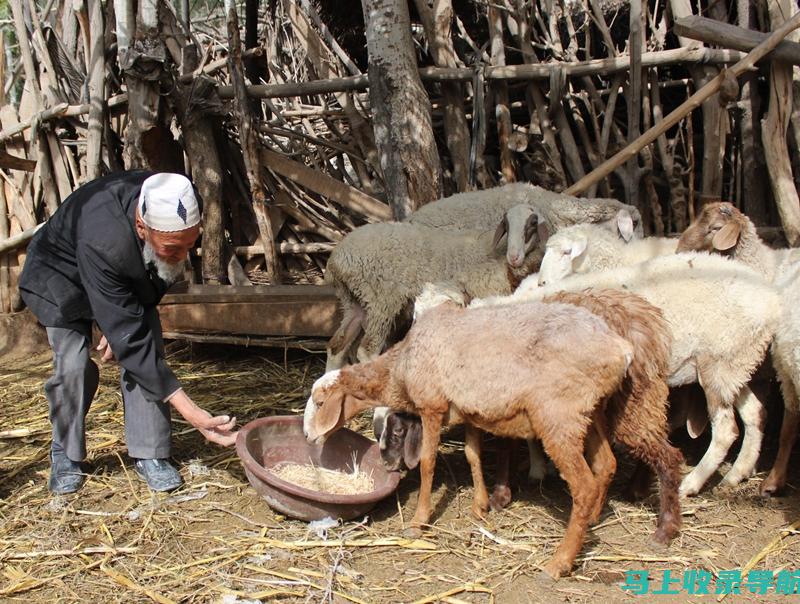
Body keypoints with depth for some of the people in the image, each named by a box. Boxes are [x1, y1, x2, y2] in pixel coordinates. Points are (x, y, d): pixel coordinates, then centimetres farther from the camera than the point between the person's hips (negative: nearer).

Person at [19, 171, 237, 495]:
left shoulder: (177, 210, -30)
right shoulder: (101, 243, -47)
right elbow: (129, 341, -44)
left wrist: (120, 322, -11)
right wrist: (191, 412, -46)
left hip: (132, 275, 5)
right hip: (63, 274, -4)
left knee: (150, 351, -12)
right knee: (73, 364, -16)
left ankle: (149, 453, -2)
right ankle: (66, 455, 8)